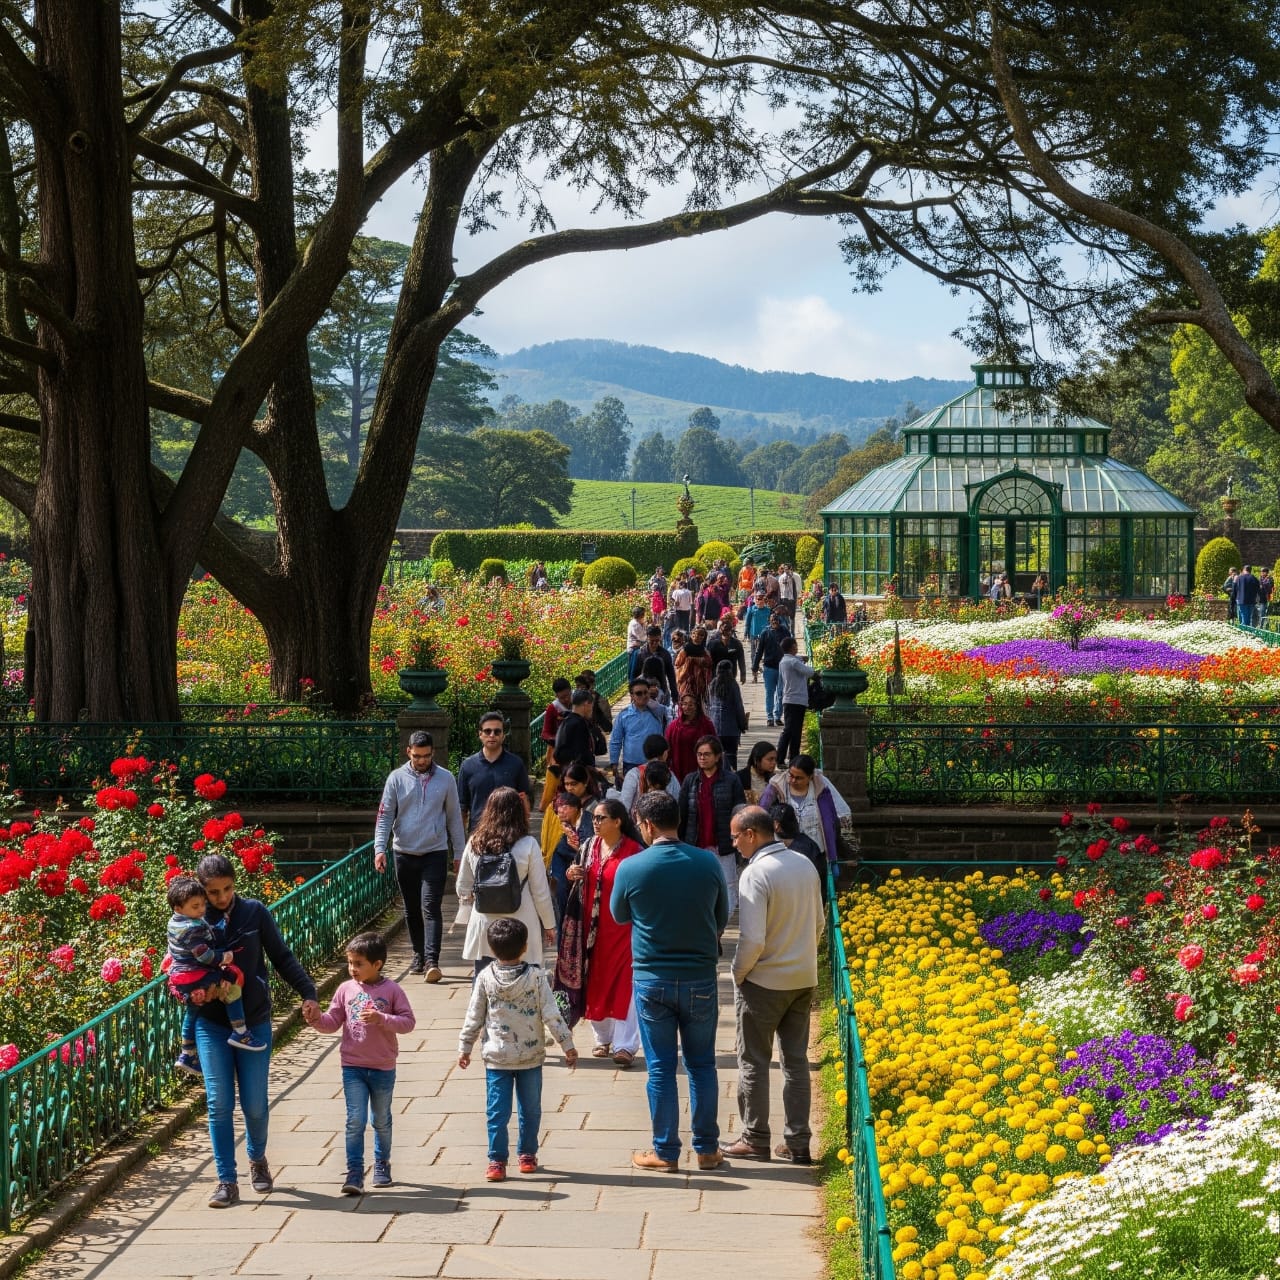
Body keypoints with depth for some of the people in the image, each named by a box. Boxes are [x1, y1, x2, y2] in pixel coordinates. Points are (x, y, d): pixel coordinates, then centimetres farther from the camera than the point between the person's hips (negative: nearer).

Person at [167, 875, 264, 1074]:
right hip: (196, 977, -11)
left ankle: (187, 1056, 38)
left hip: (181, 977, 11)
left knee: (191, 1012, 26)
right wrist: (223, 958, -15)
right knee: (232, 989, -11)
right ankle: (239, 1034, -11)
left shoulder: (174, 923, 7)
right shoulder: (194, 928, -24)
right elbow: (203, 954, -26)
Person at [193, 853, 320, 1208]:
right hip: (211, 1025, 0)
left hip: (255, 1023, 0)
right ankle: (227, 1181, 5)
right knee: (219, 1103, -4)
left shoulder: (254, 912, -3)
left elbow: (282, 957, 3)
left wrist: (308, 993, -5)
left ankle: (257, 1158, 33)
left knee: (255, 1104, 4)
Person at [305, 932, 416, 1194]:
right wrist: (317, 1019, -17)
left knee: (381, 1121, 16)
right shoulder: (346, 989, -1)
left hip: (383, 1068, -1)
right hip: (352, 1067, 1)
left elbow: (408, 1022, -11)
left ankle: (382, 1164, 34)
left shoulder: (391, 990, -8)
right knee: (355, 1121, -5)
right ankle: (355, 1173, -3)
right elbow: (332, 1023, 3)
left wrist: (382, 1019, -24)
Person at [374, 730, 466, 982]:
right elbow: (385, 816, 0)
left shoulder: (445, 779, 1)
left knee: (431, 908, -11)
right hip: (404, 854, 2)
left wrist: (459, 853, 7)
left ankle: (431, 961, -17)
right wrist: (380, 849, -11)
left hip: (435, 853, -2)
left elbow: (454, 817, 7)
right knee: (412, 910, 11)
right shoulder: (397, 778, 1)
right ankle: (419, 955, 25)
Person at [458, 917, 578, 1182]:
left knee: (497, 1111, 5)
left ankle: (497, 1161, 5)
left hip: (496, 1057, 0)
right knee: (530, 1109, 15)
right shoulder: (536, 976, -10)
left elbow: (474, 1018, -1)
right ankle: (527, 1156, 24)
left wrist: (464, 1048, 10)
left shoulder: (485, 978, -7)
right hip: (531, 1056, 0)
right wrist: (567, 1044, -2)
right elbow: (551, 1014, -9)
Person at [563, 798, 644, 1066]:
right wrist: (575, 876, -3)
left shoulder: (633, 850, -10)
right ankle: (603, 1038, 24)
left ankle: (624, 1045, -4)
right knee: (596, 982, 10)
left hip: (622, 926, -6)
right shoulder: (591, 845, 7)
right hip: (594, 925, 6)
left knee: (623, 984, -6)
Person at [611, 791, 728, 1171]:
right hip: (700, 978, 2)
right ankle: (707, 1149, 18)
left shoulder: (631, 868, -12)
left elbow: (619, 916, 6)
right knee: (702, 1065, 13)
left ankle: (665, 1152, 13)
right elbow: (721, 919, 7)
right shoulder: (708, 864, -6)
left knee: (660, 1067, 7)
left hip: (651, 979, -2)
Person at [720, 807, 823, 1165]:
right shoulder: (805, 864, 2)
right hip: (804, 980, 7)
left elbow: (752, 940, -23)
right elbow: (818, 924, 11)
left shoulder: (756, 873, -21)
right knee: (796, 1060, 11)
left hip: (764, 982, -7)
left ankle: (754, 1139, 15)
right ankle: (797, 1142, 14)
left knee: (754, 1061, 7)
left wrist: (738, 973, -7)